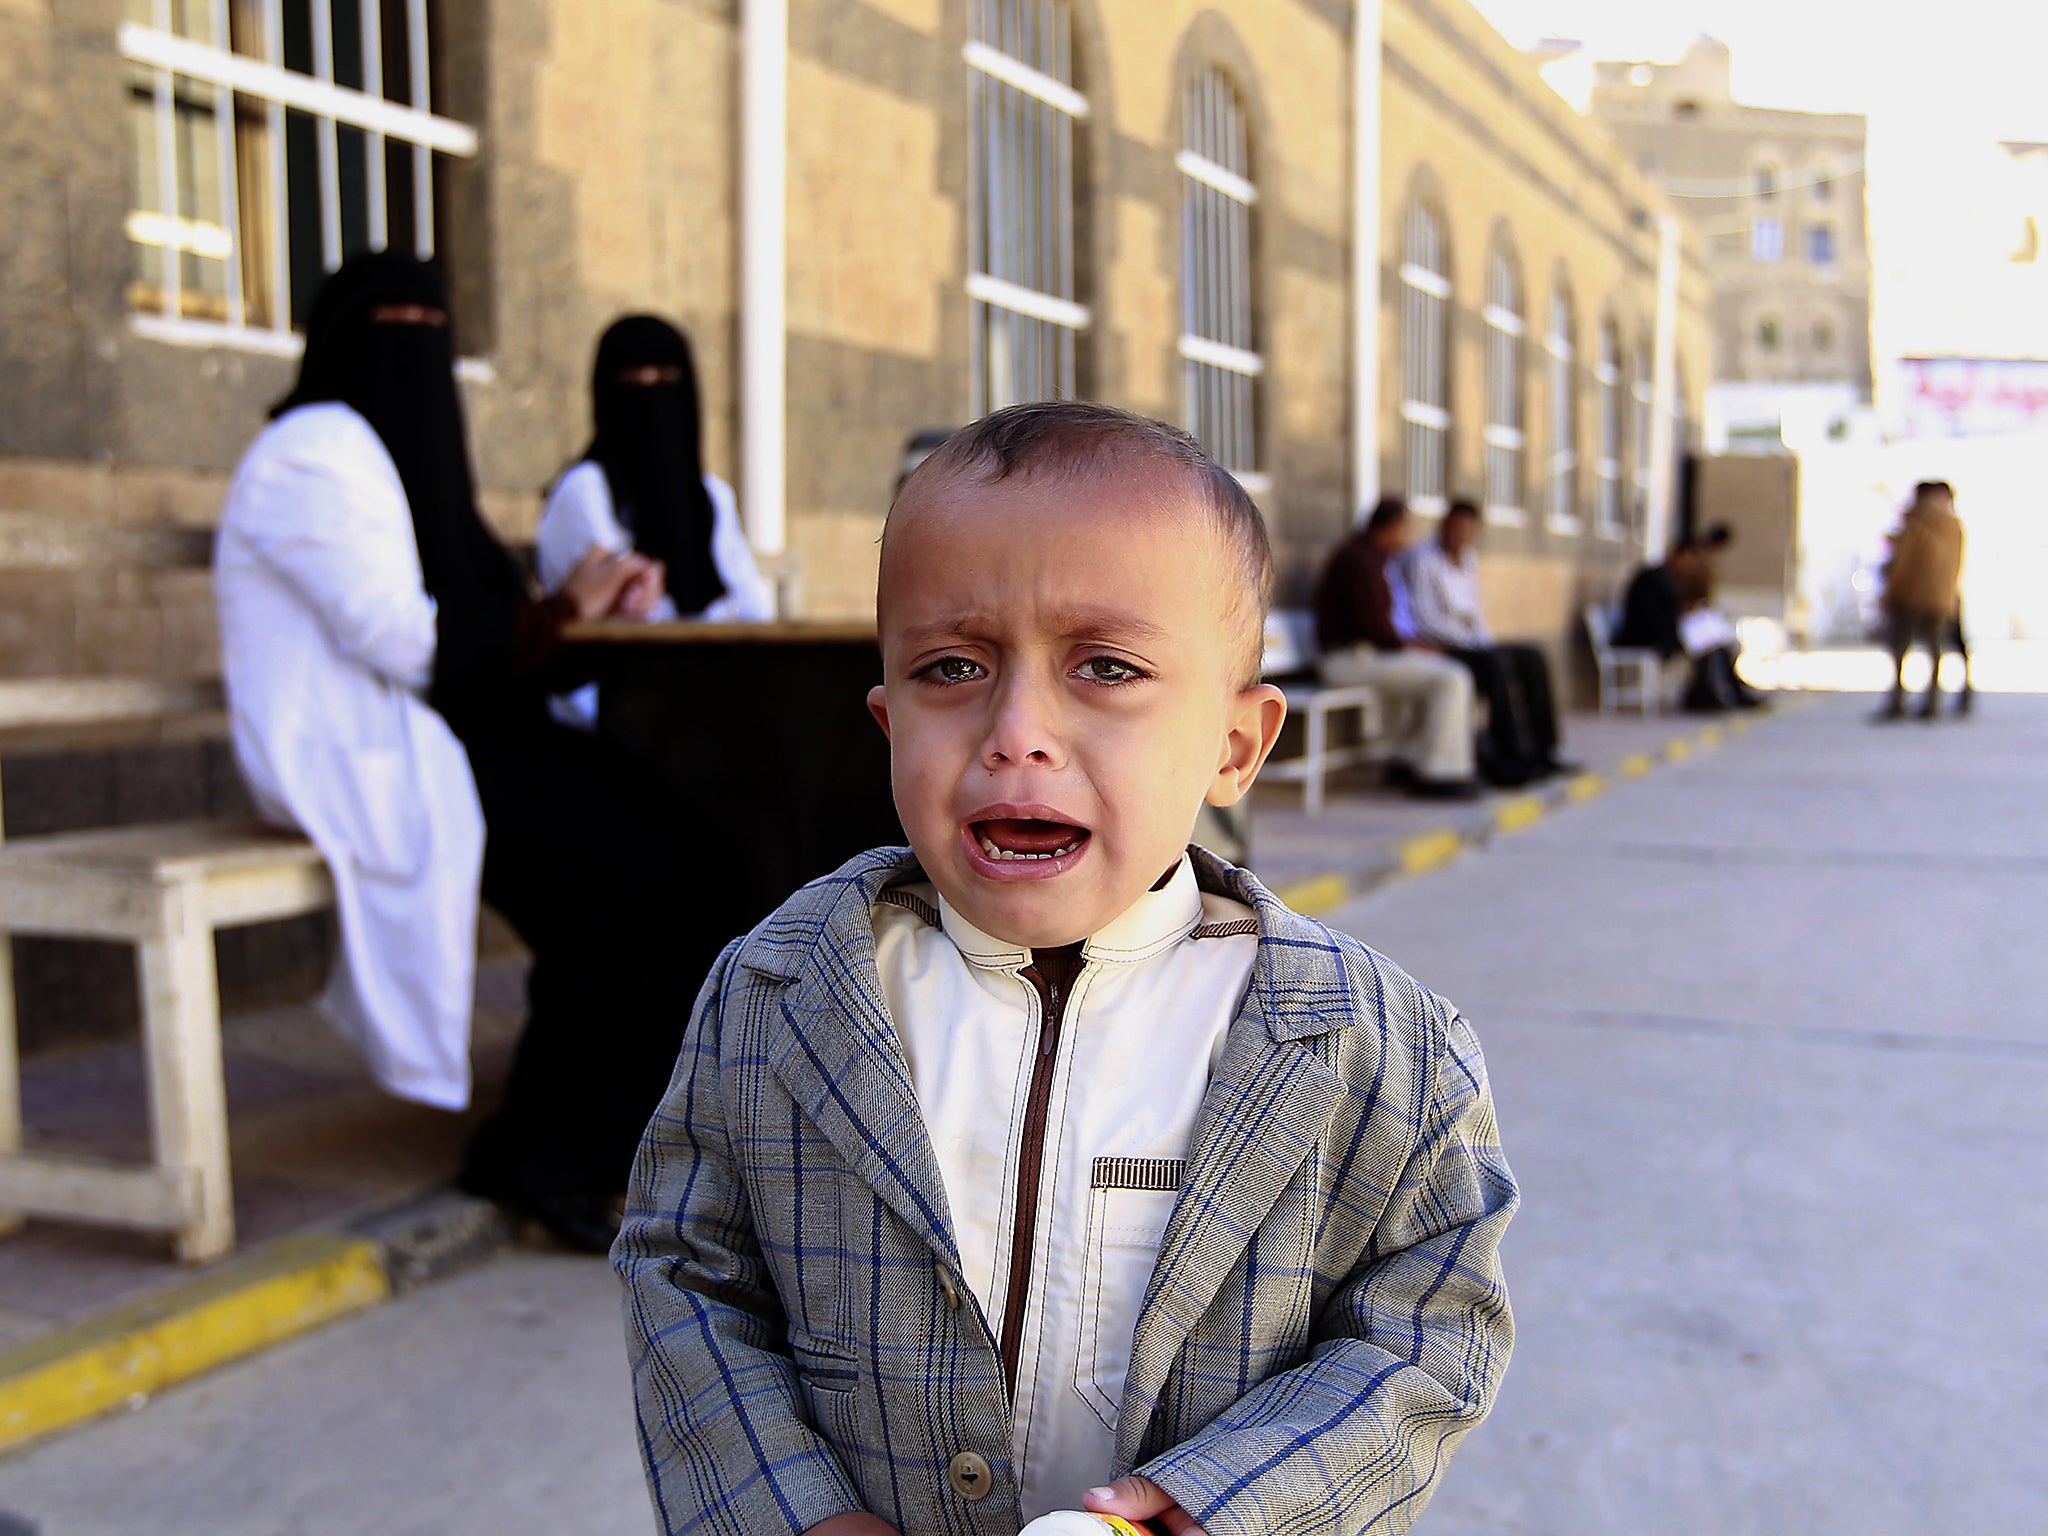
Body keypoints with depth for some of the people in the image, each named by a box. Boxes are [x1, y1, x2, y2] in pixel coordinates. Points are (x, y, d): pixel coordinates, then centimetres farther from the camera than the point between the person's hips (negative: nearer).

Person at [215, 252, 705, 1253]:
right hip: (354, 760, -9)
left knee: (659, 824, -10)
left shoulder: (402, 453, 22)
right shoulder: (317, 451, -9)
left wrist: (590, 609, -2)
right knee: (626, 860, -23)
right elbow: (400, 640, -19)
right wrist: (553, 616, -13)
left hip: (427, 736, 9)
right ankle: (533, 1156, -11)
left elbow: (477, 629, 15)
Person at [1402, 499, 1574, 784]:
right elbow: (1423, 620, -17)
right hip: (1439, 649, -8)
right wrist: (1472, 642, -20)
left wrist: (1488, 640, 4)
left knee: (1533, 659, -9)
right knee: (1497, 664, -32)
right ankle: (1511, 757, -30)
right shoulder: (1421, 559, -9)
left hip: (1472, 645, 9)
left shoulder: (1469, 558, 17)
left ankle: (1542, 750, -10)